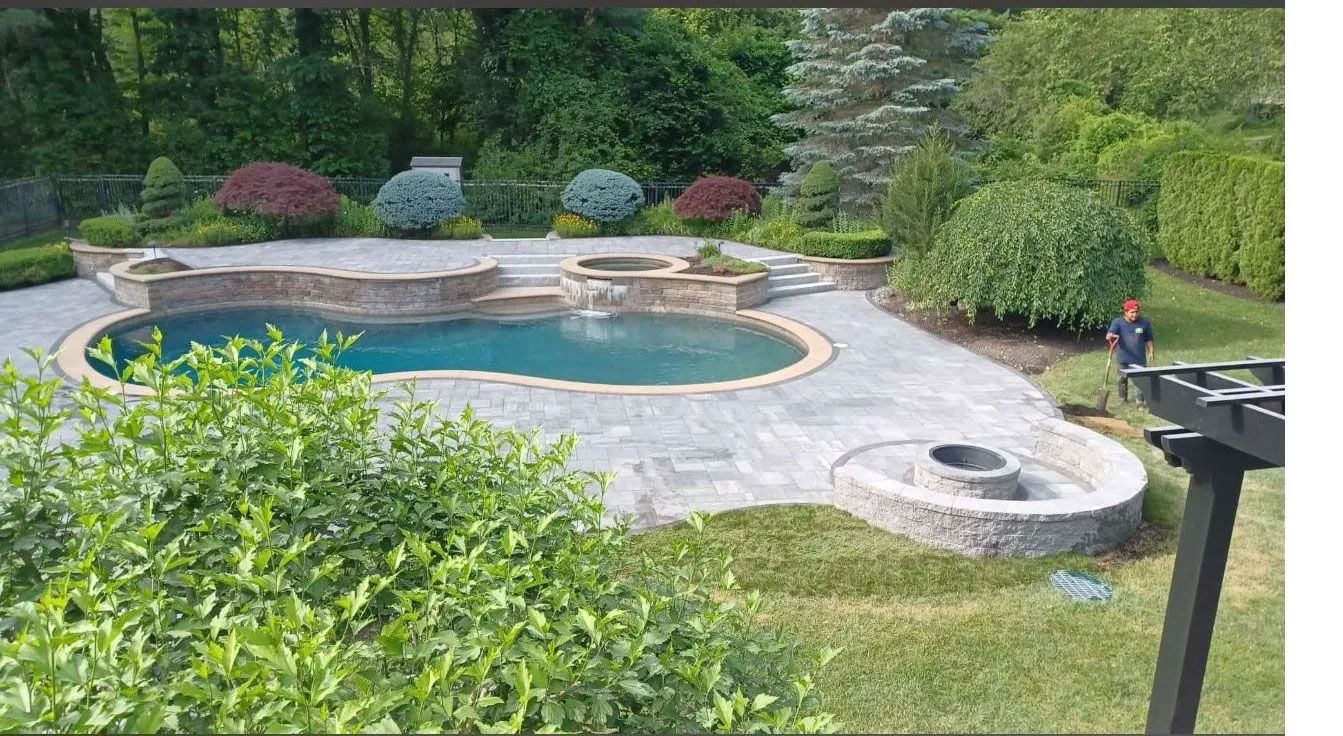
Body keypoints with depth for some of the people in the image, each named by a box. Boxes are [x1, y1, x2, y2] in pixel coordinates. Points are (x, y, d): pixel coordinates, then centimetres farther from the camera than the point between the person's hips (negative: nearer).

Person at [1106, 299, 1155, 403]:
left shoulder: (1144, 322, 0)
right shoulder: (1118, 322, -7)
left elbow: (1149, 339, 10)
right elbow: (1109, 335, -22)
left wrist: (1151, 352, 4)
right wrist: (1110, 337, -45)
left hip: (1139, 359, 0)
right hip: (1123, 359, 0)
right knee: (1123, 379, 11)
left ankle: (1140, 401, 10)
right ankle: (1123, 400, 26)